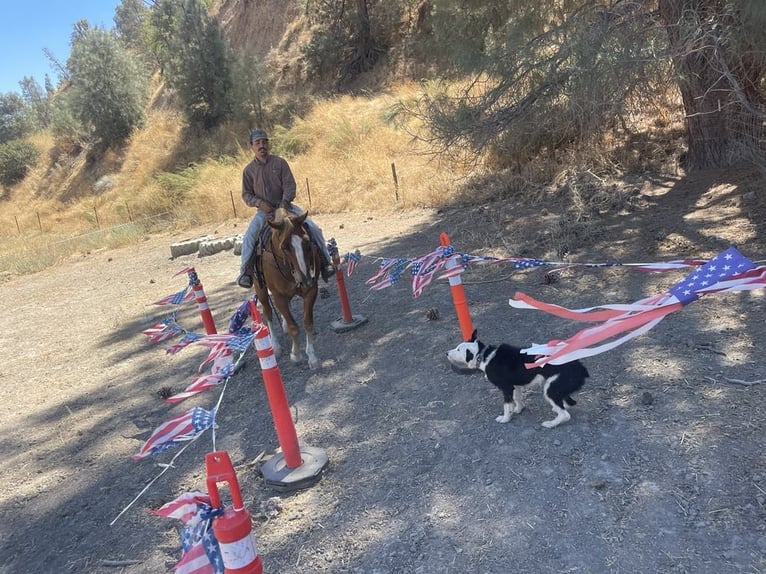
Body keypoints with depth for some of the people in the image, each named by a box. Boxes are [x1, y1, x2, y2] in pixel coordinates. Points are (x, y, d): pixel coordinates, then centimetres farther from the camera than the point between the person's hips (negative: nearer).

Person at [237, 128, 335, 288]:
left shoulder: (280, 162, 1)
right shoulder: (249, 170, 3)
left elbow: (290, 184, -3)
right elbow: (246, 194, 5)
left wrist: (286, 200, -21)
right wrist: (259, 203, -14)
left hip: (285, 205, 0)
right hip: (264, 210, 0)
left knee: (313, 228, -16)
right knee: (249, 236, -23)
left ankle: (325, 261, -3)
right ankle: (246, 272, -10)